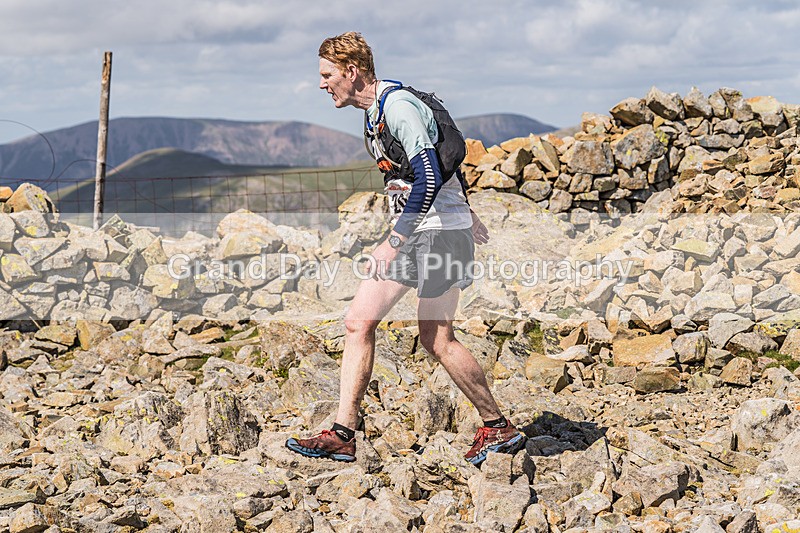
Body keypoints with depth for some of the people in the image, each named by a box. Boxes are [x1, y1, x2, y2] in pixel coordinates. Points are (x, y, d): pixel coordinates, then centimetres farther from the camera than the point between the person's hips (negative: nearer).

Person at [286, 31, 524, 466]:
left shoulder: (399, 107, -17)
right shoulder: (375, 112, 15)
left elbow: (430, 178, -26)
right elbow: (441, 155, 26)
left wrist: (394, 241, -27)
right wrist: (466, 214, 32)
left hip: (439, 231, -10)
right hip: (413, 232, 10)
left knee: (436, 338, -7)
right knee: (358, 322, 1)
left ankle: (498, 428, 9)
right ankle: (342, 435, 2)